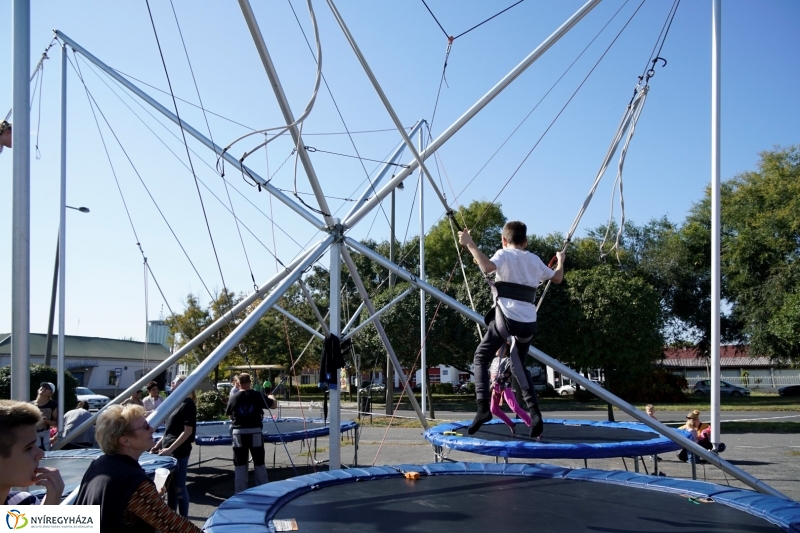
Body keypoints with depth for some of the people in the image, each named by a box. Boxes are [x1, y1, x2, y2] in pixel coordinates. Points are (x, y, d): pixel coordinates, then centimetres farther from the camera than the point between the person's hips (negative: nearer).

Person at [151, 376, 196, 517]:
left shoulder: (187, 404, -13)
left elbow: (187, 431, -18)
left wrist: (170, 449, -21)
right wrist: (159, 444, 11)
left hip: (179, 452, -9)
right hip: (169, 451, 9)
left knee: (179, 487, -1)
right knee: (170, 485, 16)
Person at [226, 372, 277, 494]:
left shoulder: (233, 398, -3)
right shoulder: (258, 395, -7)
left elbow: (230, 416, 10)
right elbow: (274, 405, 4)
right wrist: (271, 398, 25)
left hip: (239, 433, 1)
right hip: (255, 432, -1)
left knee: (240, 465, 8)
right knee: (259, 464, 11)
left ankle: (239, 493, 10)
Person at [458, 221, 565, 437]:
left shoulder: (504, 254, 3)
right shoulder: (534, 259, 17)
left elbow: (487, 267, -19)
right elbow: (557, 278, 31)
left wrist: (470, 244, -12)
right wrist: (561, 261, 49)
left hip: (507, 317, -5)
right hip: (529, 322, 5)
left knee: (481, 359, 8)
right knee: (519, 365, 24)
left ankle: (483, 407, -11)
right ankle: (535, 413, 9)